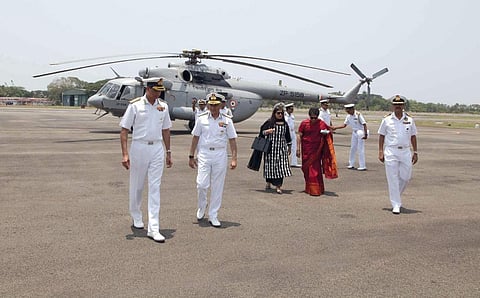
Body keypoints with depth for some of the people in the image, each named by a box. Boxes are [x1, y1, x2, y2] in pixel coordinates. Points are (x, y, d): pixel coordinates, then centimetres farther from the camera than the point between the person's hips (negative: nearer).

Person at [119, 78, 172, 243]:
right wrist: (125, 154, -14)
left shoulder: (163, 107, 7)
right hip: (139, 147, -2)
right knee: (137, 186, 11)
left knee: (155, 188, -2)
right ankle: (136, 217, 35)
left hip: (157, 149, 3)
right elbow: (124, 130, -7)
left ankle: (153, 229, -3)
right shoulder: (135, 105, -6)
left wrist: (168, 152, 14)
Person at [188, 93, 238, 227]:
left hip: (220, 155, 1)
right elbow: (195, 138, 7)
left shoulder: (227, 120, 3)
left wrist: (234, 159, -2)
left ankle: (213, 216, 14)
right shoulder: (202, 119, 4)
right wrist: (191, 156, 5)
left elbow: (232, 140, 4)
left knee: (217, 186, 4)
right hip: (204, 154, 0)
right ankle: (201, 207, 22)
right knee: (202, 184, -8)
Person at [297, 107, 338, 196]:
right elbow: (299, 136, 0)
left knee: (316, 168, -4)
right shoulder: (304, 123, -4)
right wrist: (298, 148, -4)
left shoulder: (322, 123, -3)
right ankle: (308, 188, 20)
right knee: (307, 169, 7)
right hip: (306, 149, 1)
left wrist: (326, 132, -10)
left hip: (317, 149, 0)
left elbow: (329, 131, 13)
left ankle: (317, 189, 5)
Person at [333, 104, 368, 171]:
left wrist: (365, 134, -21)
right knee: (352, 148, 11)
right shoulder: (348, 116, 3)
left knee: (360, 149, -5)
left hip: (360, 132, -7)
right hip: (354, 133, 7)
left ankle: (362, 166, 0)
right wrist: (335, 128, -1)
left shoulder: (358, 114, -18)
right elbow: (344, 125, 8)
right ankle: (351, 164, 22)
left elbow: (364, 124, -18)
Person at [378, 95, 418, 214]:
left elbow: (413, 136, 12)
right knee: (393, 179, -3)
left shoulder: (409, 120, 8)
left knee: (405, 177, 3)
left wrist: (415, 152, 8)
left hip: (405, 152, 3)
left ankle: (395, 196, 31)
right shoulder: (387, 120, 2)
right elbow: (381, 136, 5)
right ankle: (396, 205, 3)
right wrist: (380, 151, -2)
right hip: (391, 152, -2)